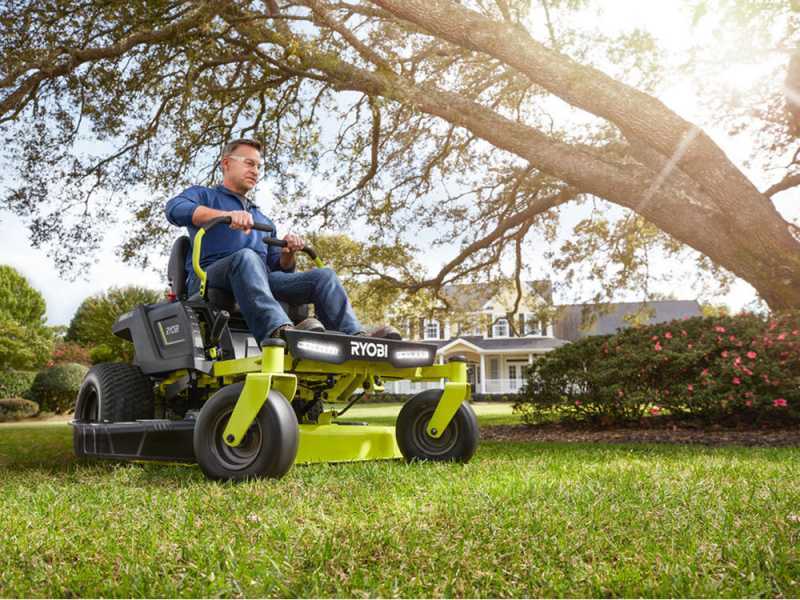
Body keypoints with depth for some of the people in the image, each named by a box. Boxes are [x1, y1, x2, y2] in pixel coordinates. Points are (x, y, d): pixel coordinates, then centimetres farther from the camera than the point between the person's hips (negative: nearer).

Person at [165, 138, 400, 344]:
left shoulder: (264, 221, 36)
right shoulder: (202, 195, 20)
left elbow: (278, 268, 28)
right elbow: (175, 209, -6)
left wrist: (288, 253, 2)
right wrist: (227, 214, -23)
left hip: (262, 281, 5)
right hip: (210, 279, -5)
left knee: (323, 275, -16)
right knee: (246, 257, -37)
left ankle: (356, 339, -40)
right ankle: (278, 331, -62)